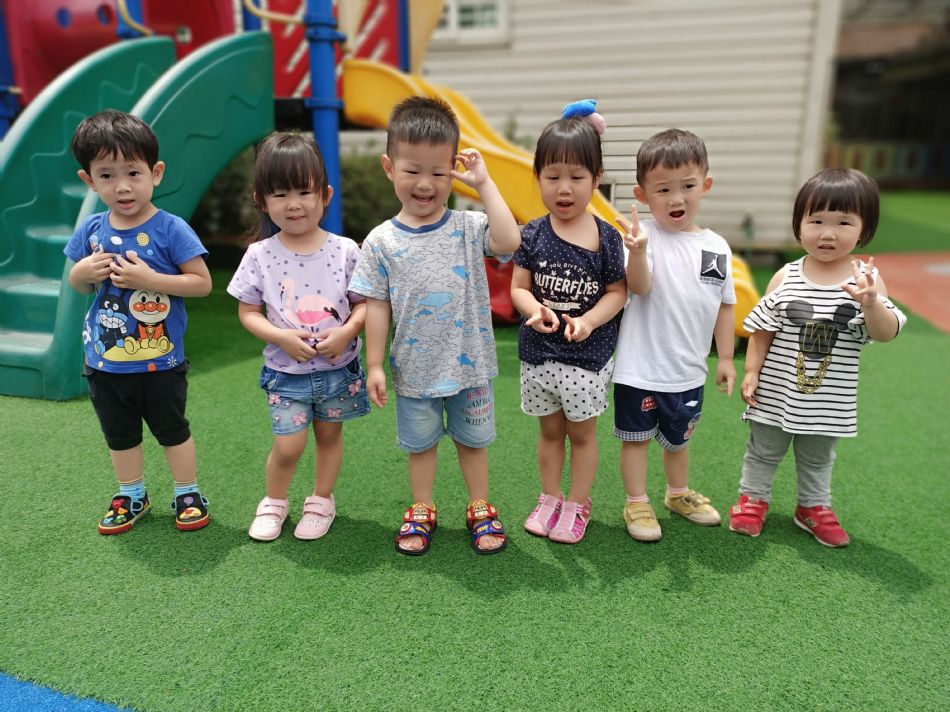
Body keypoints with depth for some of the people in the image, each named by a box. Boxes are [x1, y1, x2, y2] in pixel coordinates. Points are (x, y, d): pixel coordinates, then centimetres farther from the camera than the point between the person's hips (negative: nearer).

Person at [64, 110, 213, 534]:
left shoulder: (170, 229, -14)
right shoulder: (90, 231, -1)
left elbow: (202, 282, -16)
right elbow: (79, 286, 11)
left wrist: (149, 278, -25)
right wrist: (82, 273, -12)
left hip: (160, 361, -5)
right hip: (104, 361, 5)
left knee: (172, 430, 12)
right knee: (119, 435, 20)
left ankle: (188, 493, 30)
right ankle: (131, 495, 39)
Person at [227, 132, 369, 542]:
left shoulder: (345, 250, -8)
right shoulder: (260, 255, -7)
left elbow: (364, 303, -1)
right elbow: (247, 312, -2)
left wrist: (346, 331, -20)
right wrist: (282, 337, -18)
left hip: (339, 366, 1)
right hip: (286, 370, -1)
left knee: (329, 434, 15)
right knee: (288, 446, -1)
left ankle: (322, 500, 37)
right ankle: (274, 501, 28)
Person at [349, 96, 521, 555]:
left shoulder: (468, 228, -8)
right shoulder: (382, 241, -7)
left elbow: (509, 242, -28)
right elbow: (377, 306, -4)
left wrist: (484, 184, -21)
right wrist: (375, 365, -4)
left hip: (469, 364, 0)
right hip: (414, 368, 1)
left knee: (473, 440, 18)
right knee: (420, 443, 19)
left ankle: (480, 509, 38)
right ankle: (421, 511, 40)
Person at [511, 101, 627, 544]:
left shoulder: (606, 238, -8)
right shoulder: (533, 235, -4)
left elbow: (617, 292, -6)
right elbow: (519, 287, -2)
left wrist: (589, 320, -22)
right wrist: (535, 308, -23)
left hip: (588, 356, -2)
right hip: (539, 353, 2)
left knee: (582, 432, 14)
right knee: (550, 429, 19)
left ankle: (577, 505, 31)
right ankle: (550, 498, 36)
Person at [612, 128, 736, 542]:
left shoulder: (717, 247, 3)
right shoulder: (645, 235, -12)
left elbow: (725, 305, 10)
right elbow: (639, 286, -26)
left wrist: (726, 358, 11)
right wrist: (638, 252, -45)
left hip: (688, 371, 5)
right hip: (640, 368, -4)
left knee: (678, 438, 23)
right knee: (637, 437, 10)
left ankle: (679, 494, 45)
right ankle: (637, 503, 28)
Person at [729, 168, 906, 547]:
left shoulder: (867, 278, -9)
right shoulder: (786, 276, -10)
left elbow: (886, 334, -13)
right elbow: (763, 329, -4)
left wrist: (871, 304, -31)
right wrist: (752, 371, -6)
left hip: (829, 400, 1)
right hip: (776, 392, -1)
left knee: (818, 457, 22)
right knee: (763, 450, 16)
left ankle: (814, 506, 41)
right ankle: (753, 498, 35)